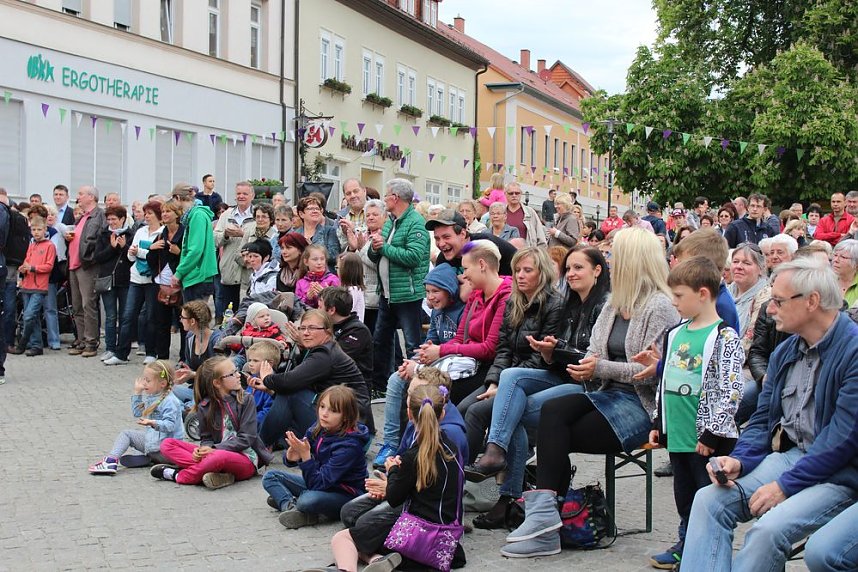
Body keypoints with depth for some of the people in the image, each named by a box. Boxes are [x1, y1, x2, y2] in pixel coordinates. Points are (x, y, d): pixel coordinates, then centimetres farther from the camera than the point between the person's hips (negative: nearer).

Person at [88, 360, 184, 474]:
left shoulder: (169, 401, -19)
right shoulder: (150, 396, 11)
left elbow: (169, 425, -27)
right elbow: (137, 413, 21)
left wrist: (153, 423, -42)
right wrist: (137, 392, 13)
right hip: (151, 436, 11)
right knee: (126, 433, 19)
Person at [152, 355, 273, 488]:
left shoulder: (246, 400, -3)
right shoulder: (205, 406, 6)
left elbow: (246, 438, -9)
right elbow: (206, 438, 9)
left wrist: (215, 449, -19)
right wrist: (204, 449, -16)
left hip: (245, 459, -4)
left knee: (219, 456, -40)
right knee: (167, 444, -8)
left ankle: (177, 475, -14)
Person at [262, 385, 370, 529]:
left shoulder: (349, 445, -27)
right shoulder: (318, 428, -6)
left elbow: (318, 483, -28)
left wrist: (305, 455, -36)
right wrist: (291, 456, -24)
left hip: (346, 494, -8)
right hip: (319, 483, 8)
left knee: (308, 500, -38)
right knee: (270, 477, 2)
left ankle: (283, 498, -9)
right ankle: (291, 506, -19)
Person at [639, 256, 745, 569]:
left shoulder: (725, 337, -12)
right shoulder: (675, 334, 11)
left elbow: (732, 391, -17)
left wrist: (712, 434, -18)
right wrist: (658, 423, 17)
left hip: (708, 440, -7)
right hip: (677, 436, 7)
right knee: (684, 497, 18)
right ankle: (686, 546, 32)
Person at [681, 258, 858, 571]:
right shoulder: (785, 352, 10)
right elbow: (763, 418, 15)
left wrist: (785, 486, -20)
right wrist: (739, 460, -5)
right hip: (788, 457, 8)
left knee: (768, 529, -29)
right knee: (709, 500, -12)